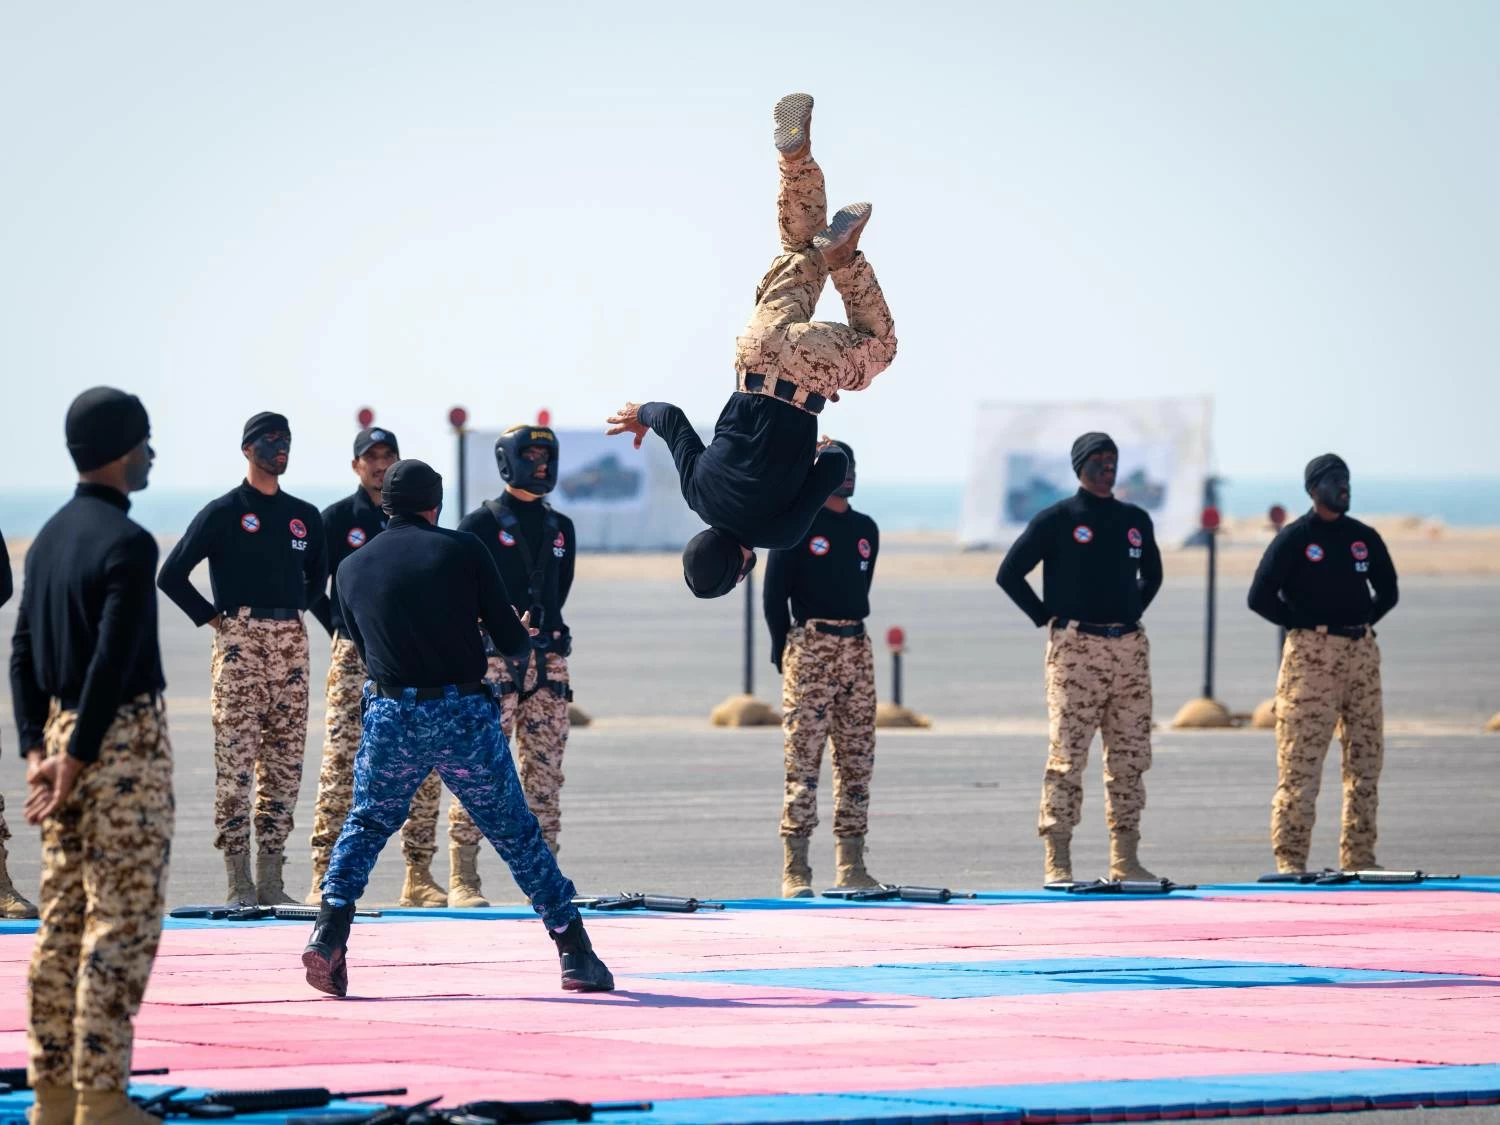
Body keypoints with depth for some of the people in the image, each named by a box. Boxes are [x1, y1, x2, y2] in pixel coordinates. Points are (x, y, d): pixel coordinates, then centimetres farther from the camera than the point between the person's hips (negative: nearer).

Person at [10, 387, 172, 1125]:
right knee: (122, 924, -4)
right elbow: (112, 662, -20)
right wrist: (76, 762, -17)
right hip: (124, 739, -8)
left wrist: (38, 751, 7)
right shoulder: (127, 543, -15)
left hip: (61, 732, 8)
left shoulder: (50, 537, 10)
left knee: (62, 918, 11)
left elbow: (24, 652, 10)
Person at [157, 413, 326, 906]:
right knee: (236, 759, -9)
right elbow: (172, 575, -2)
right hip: (239, 642, -5)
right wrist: (212, 619, -4)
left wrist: (297, 611, 15)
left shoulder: (304, 516, 14)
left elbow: (318, 574, 29)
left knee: (285, 763, 4)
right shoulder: (222, 513, -1)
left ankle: (271, 879, 8)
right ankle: (239, 881, -9)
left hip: (290, 642, 5)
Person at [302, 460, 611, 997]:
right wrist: (522, 639, 24)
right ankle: (575, 951, 11)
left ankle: (328, 934, -3)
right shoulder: (463, 549, -1)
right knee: (516, 833, 10)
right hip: (467, 717, -1)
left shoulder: (353, 569, 8)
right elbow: (512, 642, 1)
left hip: (391, 718, 1)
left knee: (364, 826, 17)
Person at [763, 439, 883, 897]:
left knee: (857, 761, 5)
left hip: (856, 649, 6)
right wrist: (785, 651, -1)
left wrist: (847, 636, 16)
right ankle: (795, 871, -10)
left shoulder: (865, 529, 15)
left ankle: (851, 865, 10)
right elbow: (774, 594, -2)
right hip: (810, 649, -6)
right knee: (803, 761, -9)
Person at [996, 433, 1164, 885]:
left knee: (1130, 758, 5)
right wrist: (1047, 618, -3)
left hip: (1129, 648, 5)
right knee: (1066, 757, -8)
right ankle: (1057, 862, -8)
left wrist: (1132, 613, 15)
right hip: (1076, 647, -5)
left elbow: (1152, 573, 30)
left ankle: (1125, 860, 11)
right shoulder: (1057, 519, -1)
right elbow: (1010, 573, -1)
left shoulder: (1135, 520, 15)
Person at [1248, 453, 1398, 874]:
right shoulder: (1294, 538, -2)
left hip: (1362, 651, 6)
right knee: (1301, 760, -10)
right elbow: (1261, 596, -7)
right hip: (1311, 655, -6)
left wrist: (1363, 621, 10)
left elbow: (1387, 591, 24)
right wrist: (1303, 625, -5)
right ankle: (1290, 859, -10)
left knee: (1366, 759, 6)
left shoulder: (1364, 537, 14)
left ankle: (1359, 858, 13)